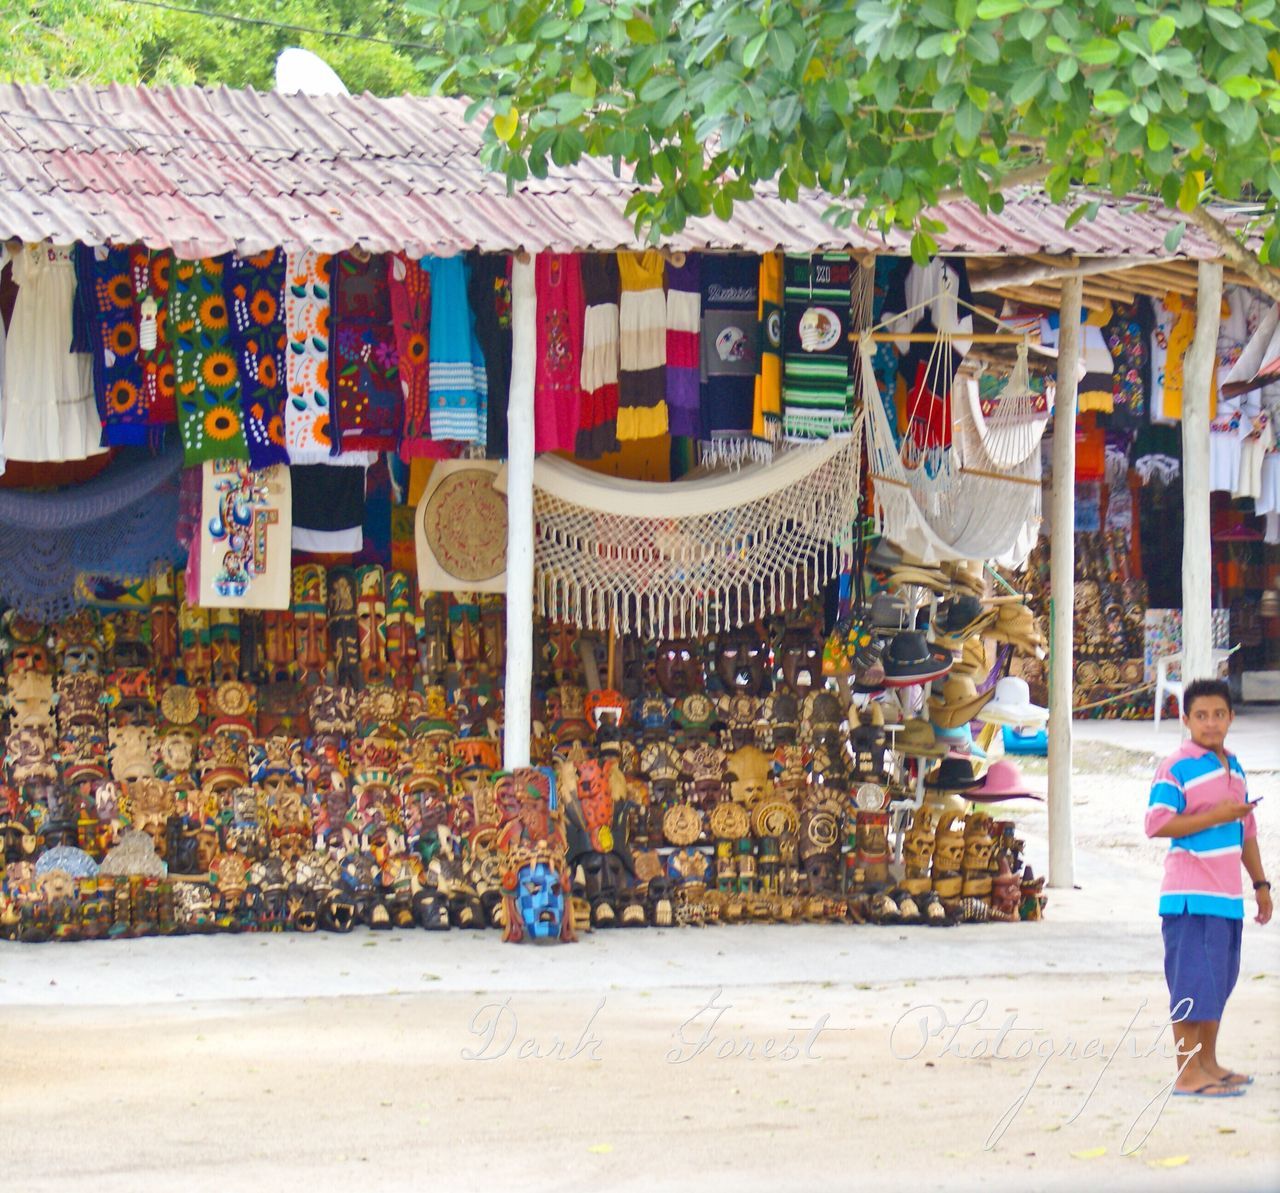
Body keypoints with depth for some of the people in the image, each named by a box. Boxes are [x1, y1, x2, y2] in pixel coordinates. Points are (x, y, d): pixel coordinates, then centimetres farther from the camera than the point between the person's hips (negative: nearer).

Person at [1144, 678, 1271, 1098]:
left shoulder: (1234, 767, 16)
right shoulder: (1176, 768, -9)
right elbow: (1157, 824, -18)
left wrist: (1260, 883, 23)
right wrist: (1215, 816, -19)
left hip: (1228, 897, 8)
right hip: (1192, 898, -8)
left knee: (1217, 983, 14)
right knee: (1194, 985, -8)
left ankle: (1208, 1064, 24)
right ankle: (1187, 1075, -5)